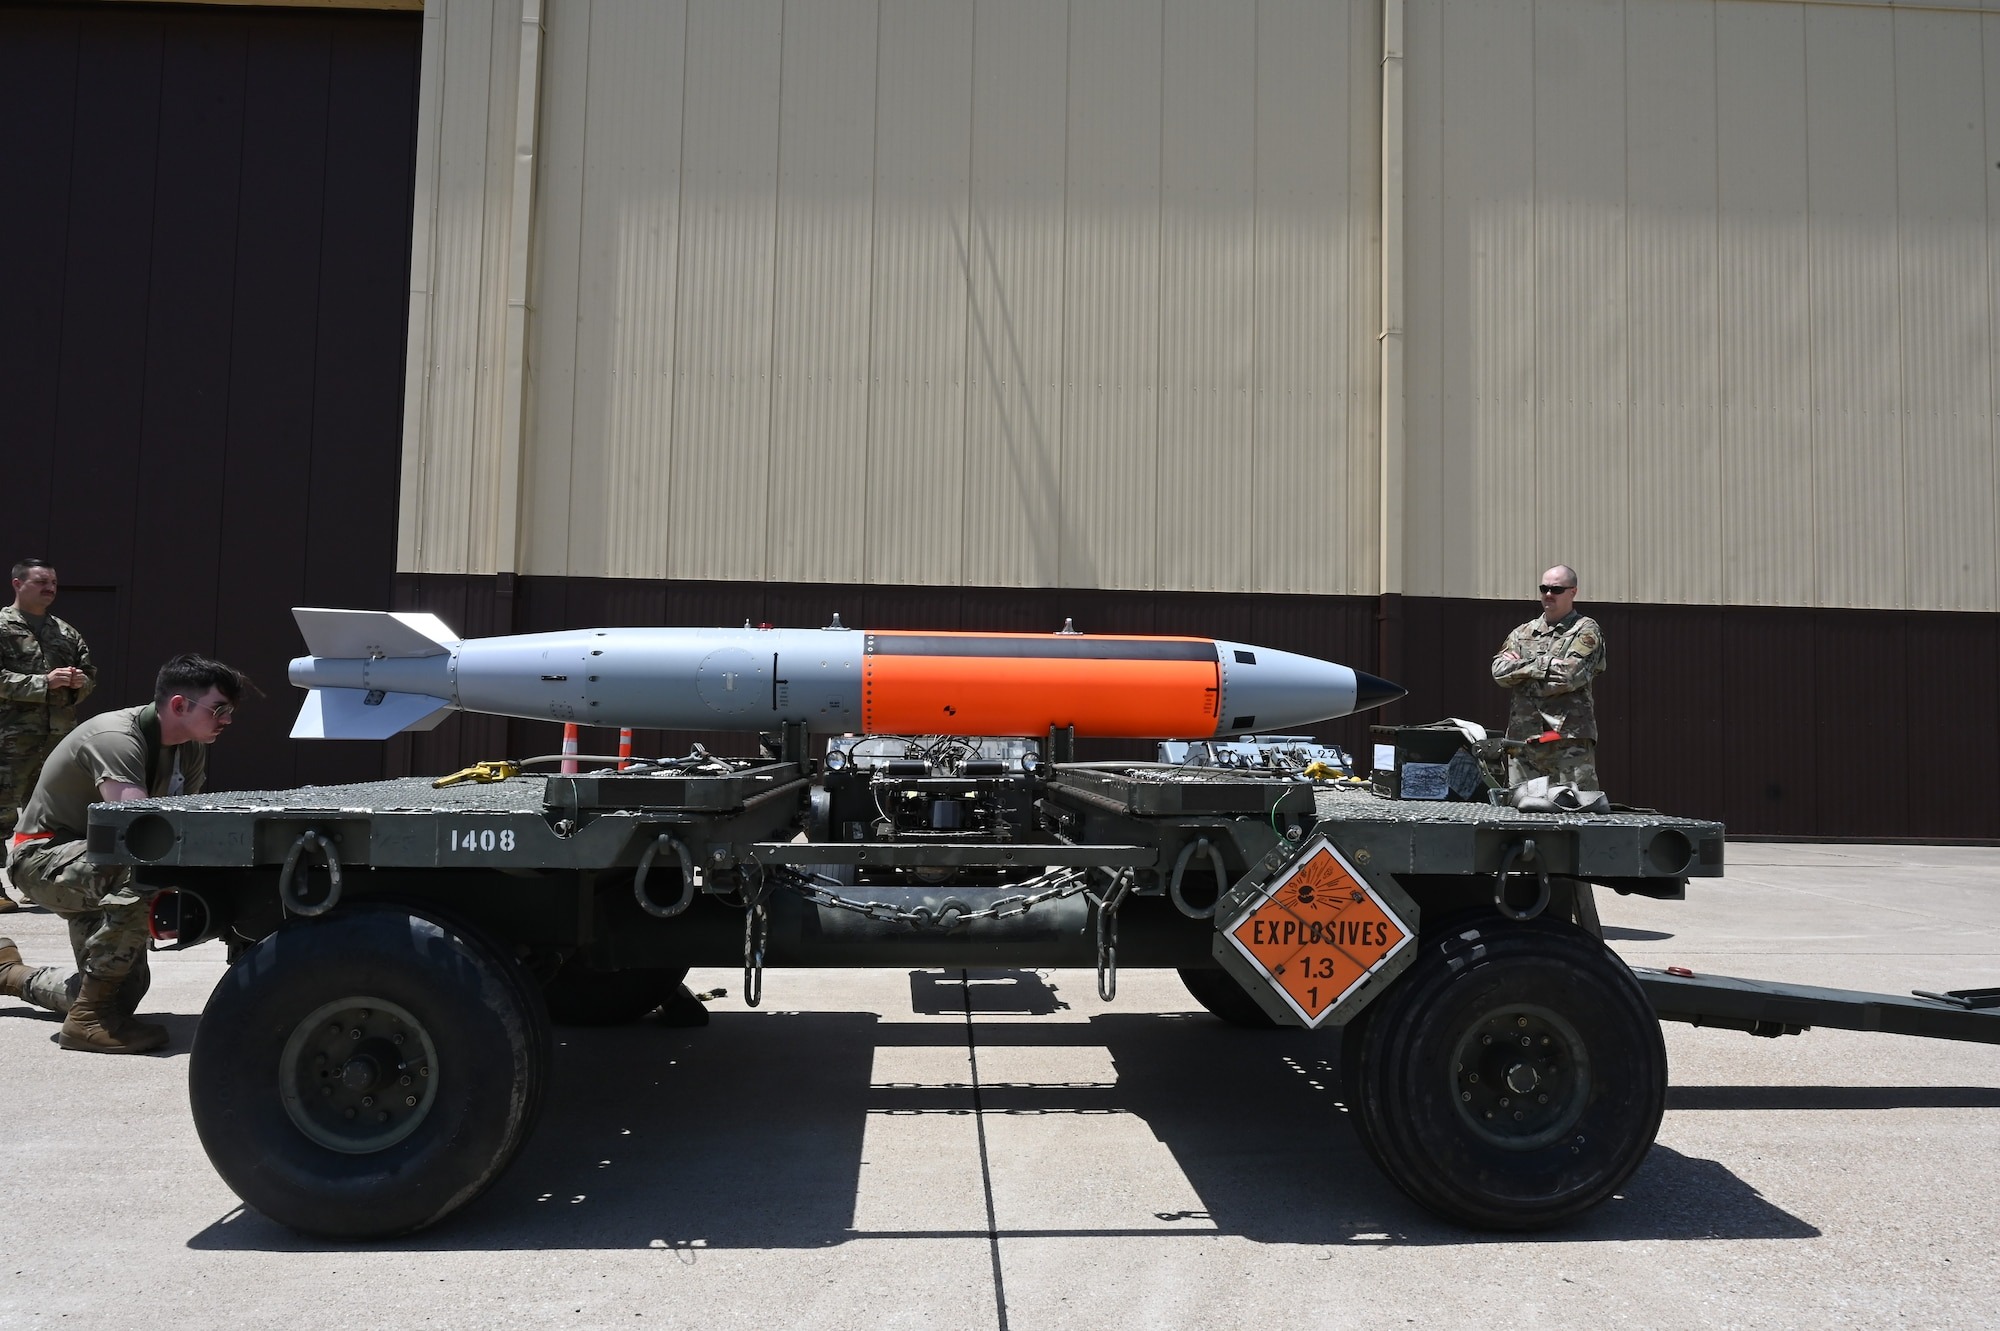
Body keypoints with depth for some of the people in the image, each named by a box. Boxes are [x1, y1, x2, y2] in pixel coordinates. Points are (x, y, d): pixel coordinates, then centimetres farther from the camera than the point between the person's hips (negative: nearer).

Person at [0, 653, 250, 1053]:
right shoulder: (116, 737, -29)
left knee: (125, 990, 11)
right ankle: (89, 1020, -28)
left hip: (98, 862, 9)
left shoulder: (191, 749, -1)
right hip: (44, 857, -9)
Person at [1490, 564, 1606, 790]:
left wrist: (1521, 667, -2)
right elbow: (1499, 671, 2)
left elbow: (1571, 674, -12)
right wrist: (1545, 665, -8)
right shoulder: (1523, 633, 18)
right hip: (1522, 738, 4)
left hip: (1570, 740, -4)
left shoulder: (1586, 630, 4)